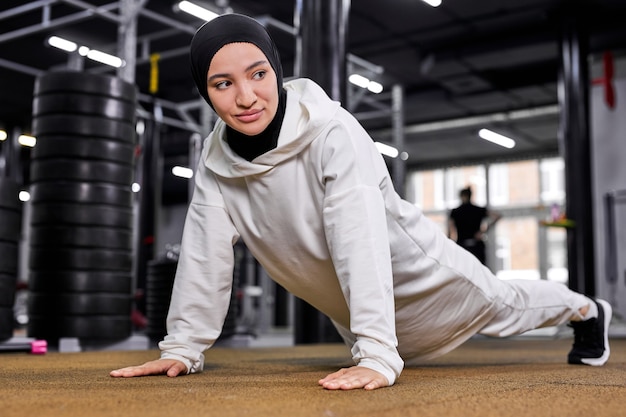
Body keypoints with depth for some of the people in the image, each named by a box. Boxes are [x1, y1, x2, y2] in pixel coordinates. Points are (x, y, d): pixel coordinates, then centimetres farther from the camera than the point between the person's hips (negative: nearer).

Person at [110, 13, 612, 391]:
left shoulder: (332, 132, -34)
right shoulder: (217, 158, -16)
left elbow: (361, 241, -42)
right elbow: (205, 252, -12)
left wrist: (378, 355, -48)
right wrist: (184, 346, -13)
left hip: (417, 277, -5)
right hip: (350, 307, 6)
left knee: (505, 307, 19)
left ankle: (587, 309, 51)